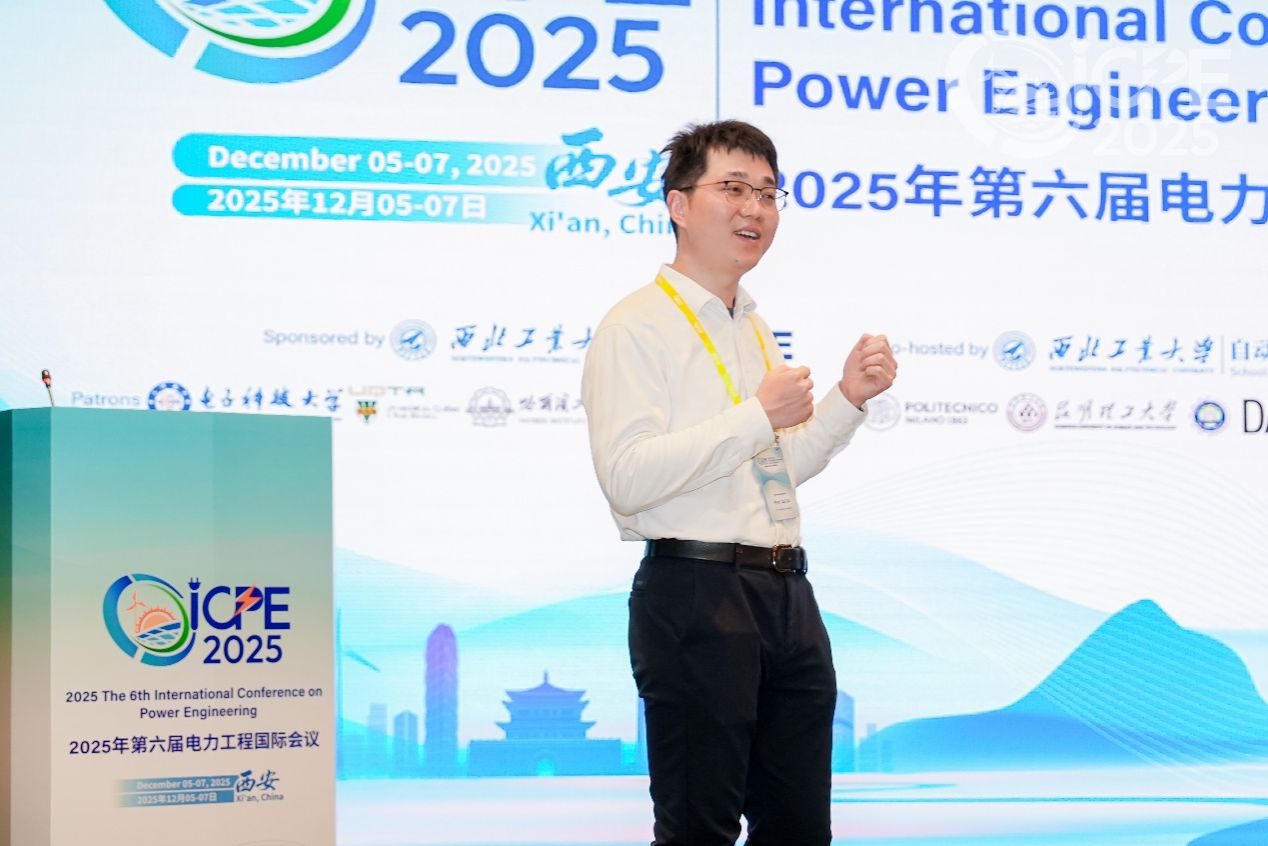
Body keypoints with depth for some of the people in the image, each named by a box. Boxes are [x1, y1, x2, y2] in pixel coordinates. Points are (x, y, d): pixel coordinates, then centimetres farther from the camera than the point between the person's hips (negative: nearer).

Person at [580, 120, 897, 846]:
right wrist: (758, 416, -19)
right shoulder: (639, 328, -7)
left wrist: (847, 400, 14)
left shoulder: (756, 332, 21)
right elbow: (628, 477, -20)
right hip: (695, 595, -8)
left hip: (784, 594, 8)